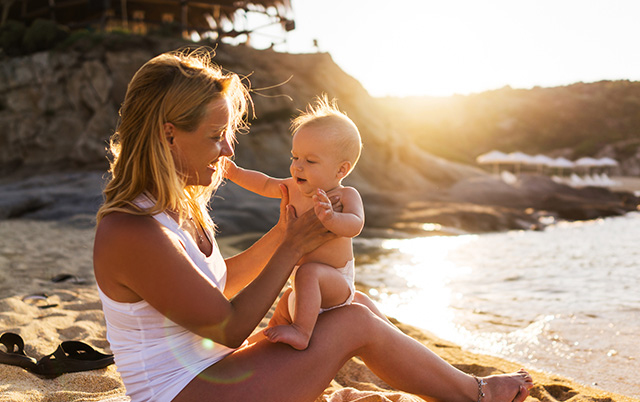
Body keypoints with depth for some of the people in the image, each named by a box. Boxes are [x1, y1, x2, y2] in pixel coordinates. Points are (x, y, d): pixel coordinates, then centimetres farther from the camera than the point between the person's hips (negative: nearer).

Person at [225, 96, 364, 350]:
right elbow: (266, 184, 14)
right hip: (313, 288, 9)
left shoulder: (346, 195, -23)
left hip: (337, 282, -8)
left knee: (308, 273, -38)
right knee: (285, 306, 31)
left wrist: (331, 218, -60)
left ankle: (301, 332, -35)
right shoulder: (294, 188, -3)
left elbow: (354, 225, -41)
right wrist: (238, 174, 3)